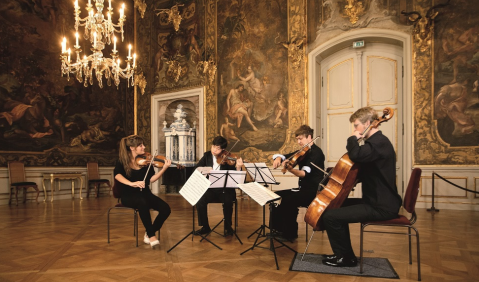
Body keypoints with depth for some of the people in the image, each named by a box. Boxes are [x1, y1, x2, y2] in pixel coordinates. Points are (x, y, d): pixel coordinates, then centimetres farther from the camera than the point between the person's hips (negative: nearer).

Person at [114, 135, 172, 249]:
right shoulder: (123, 162, -3)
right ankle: (151, 235, -22)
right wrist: (132, 183, -40)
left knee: (165, 208, -19)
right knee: (142, 203, -38)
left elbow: (151, 179, -4)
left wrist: (164, 168, -15)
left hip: (144, 193, 4)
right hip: (129, 195, -3)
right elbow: (117, 175, -24)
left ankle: (149, 234, 2)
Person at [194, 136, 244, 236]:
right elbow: (196, 168, 6)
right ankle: (205, 227, 0)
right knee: (200, 200, -23)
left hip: (225, 189, -3)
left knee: (228, 201, -31)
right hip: (210, 188, 3)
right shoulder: (207, 155, 8)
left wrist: (238, 167, -28)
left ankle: (228, 226, -4)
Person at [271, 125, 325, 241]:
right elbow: (283, 156, 10)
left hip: (313, 192, -9)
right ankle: (278, 229, 9)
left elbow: (304, 173, -29)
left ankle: (290, 233, -8)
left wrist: (290, 169, -47)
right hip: (302, 189, 9)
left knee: (288, 200, -27)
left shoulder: (316, 152, -14)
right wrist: (278, 159, -14)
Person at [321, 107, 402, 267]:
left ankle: (345, 257, 5)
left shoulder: (379, 142, -17)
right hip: (377, 200, 11)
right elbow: (361, 173, 24)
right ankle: (346, 254, 28)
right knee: (338, 207, 24)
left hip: (381, 207, -11)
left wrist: (353, 138, -17)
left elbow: (356, 155, -37)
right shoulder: (376, 141, 15)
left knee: (330, 216, -17)